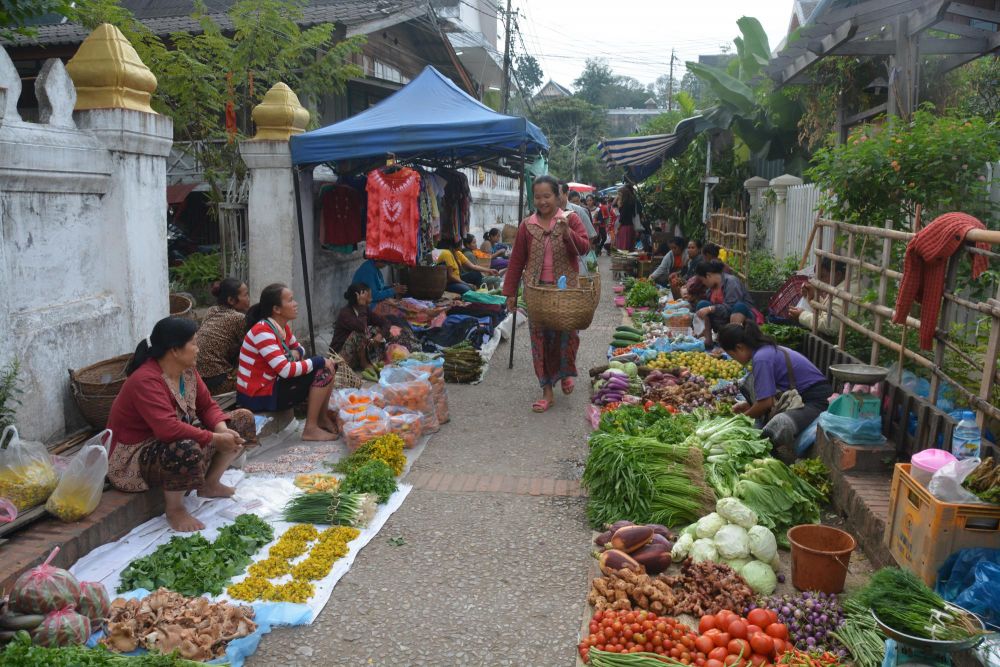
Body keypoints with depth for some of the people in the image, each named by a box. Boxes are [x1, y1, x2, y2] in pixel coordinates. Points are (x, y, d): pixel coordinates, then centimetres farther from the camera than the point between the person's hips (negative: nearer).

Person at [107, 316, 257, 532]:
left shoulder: (187, 371, -1)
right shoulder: (145, 381, -29)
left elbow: (207, 406, 2)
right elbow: (168, 428, -40)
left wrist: (222, 429, -18)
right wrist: (215, 439, -33)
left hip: (175, 440, 9)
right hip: (134, 458, -9)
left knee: (243, 419, 3)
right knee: (186, 449, -43)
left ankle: (210, 484, 11)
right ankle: (175, 510, -15)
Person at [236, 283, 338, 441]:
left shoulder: (282, 326, 5)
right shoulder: (263, 331, -24)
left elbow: (298, 348, 21)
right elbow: (286, 370, -30)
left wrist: (295, 353, -5)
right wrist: (320, 361, -20)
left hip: (273, 384, 9)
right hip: (258, 396, -9)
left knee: (328, 366, 8)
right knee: (324, 372, -17)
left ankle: (323, 418, 15)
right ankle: (311, 428, -11)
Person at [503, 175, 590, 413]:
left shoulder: (570, 219, 2)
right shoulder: (527, 226, 6)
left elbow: (584, 248, -7)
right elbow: (517, 261, 7)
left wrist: (567, 233, -24)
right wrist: (510, 293, 6)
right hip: (537, 289, 1)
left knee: (567, 333, 1)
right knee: (541, 337, 2)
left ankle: (566, 371, 34)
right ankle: (547, 391, 11)